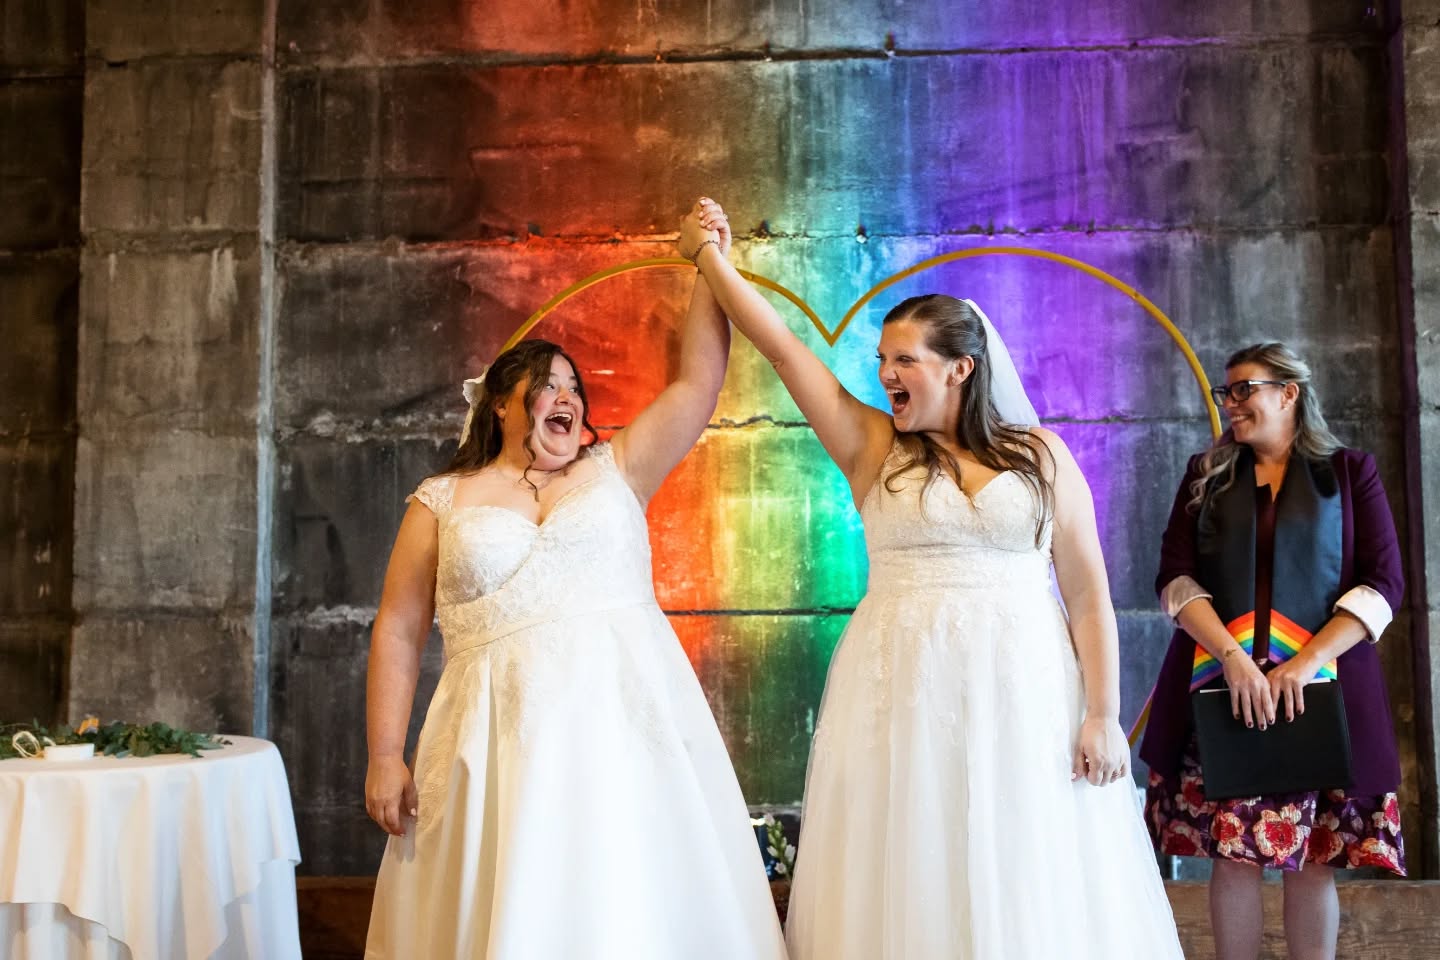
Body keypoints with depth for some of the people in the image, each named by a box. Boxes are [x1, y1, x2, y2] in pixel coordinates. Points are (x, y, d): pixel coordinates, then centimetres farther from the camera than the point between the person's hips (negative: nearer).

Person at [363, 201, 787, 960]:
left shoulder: (615, 470, 12)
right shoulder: (443, 501, 9)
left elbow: (698, 381, 8)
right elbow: (399, 631, 7)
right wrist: (385, 757, 0)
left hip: (626, 720, 1)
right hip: (507, 735, -1)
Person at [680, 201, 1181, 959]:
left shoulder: (1040, 455, 4)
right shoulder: (872, 446, 5)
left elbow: (1088, 593, 2)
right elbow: (780, 345, 3)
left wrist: (1103, 714, -4)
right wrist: (706, 252, 5)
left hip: (1022, 689, 0)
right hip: (905, 688, 0)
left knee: (1029, 890, 5)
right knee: (918, 882, 4)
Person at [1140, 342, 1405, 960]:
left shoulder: (1349, 472, 8)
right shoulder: (1206, 474, 12)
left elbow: (1383, 583, -1)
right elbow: (1175, 577, 2)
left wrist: (1304, 664, -13)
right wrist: (1234, 658, -14)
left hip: (1318, 688, -1)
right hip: (1222, 686, 1)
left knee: (1314, 858, 1)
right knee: (1232, 853, -2)